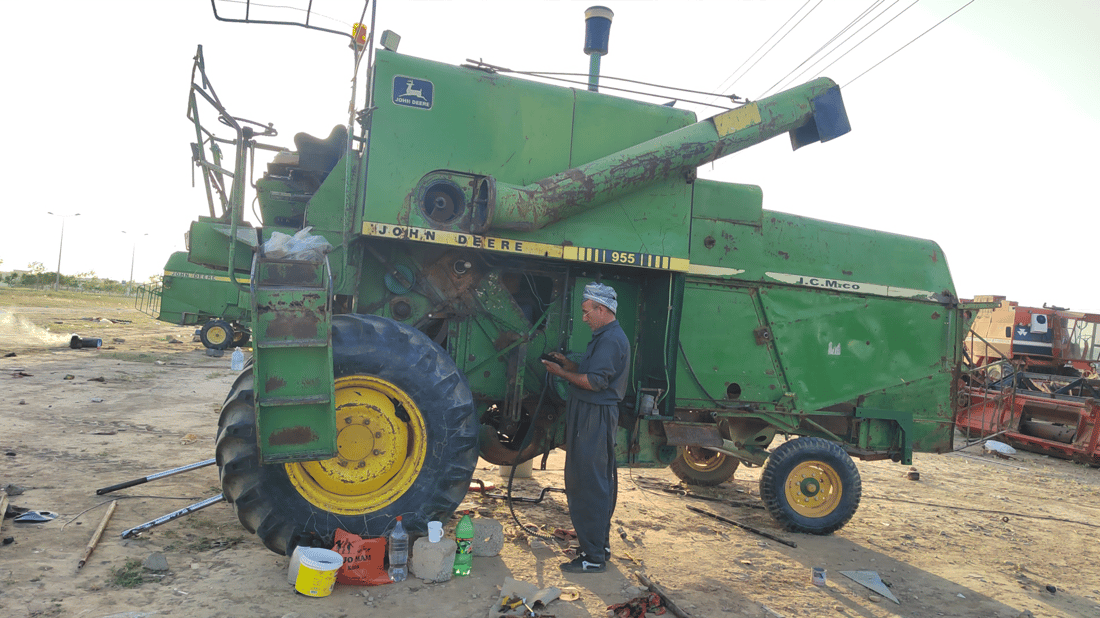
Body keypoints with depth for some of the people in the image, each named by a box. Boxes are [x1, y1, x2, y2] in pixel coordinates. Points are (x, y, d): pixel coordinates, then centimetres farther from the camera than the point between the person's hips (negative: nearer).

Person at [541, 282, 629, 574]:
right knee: (600, 483, 17)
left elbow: (594, 382, -23)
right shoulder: (606, 336, 17)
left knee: (589, 486, -6)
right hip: (592, 416, 11)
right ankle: (601, 546, 29)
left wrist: (562, 373, -12)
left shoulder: (611, 339, -17)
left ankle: (593, 557, 0)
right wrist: (568, 364, 8)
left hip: (595, 417, -11)